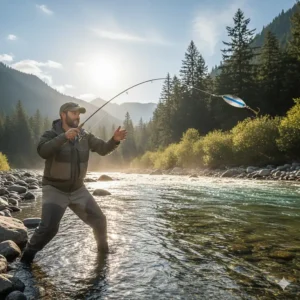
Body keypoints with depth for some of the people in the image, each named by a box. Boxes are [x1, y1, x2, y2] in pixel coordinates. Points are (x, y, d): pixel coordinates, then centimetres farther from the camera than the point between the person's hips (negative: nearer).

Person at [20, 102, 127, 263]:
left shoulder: (85, 136, 1)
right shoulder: (51, 134, -11)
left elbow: (103, 149, -6)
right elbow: (43, 151, -30)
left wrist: (115, 140, -25)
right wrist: (64, 137, -40)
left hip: (78, 190, 4)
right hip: (55, 189, -4)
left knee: (99, 220, 7)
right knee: (49, 227, -17)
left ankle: (103, 248, 33)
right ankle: (28, 255, 10)